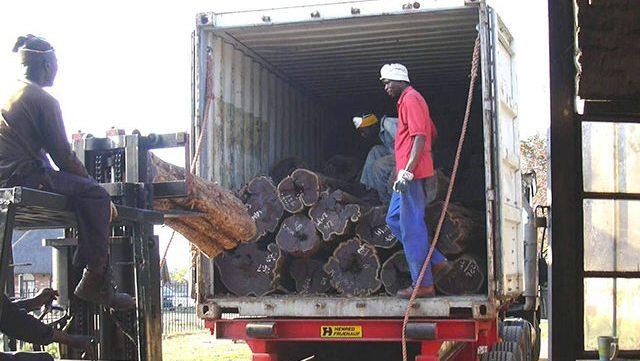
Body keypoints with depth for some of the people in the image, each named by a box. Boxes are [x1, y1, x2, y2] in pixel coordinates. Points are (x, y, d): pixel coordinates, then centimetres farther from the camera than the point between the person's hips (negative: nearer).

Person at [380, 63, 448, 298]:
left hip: (411, 173, -11)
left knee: (411, 226, -8)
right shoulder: (407, 100, 21)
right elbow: (432, 133, 27)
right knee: (394, 219, 15)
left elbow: (420, 136, -20)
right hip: (408, 174, 11)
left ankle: (423, 284, -4)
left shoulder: (411, 99, -10)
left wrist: (407, 172, -25)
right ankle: (435, 260, 14)